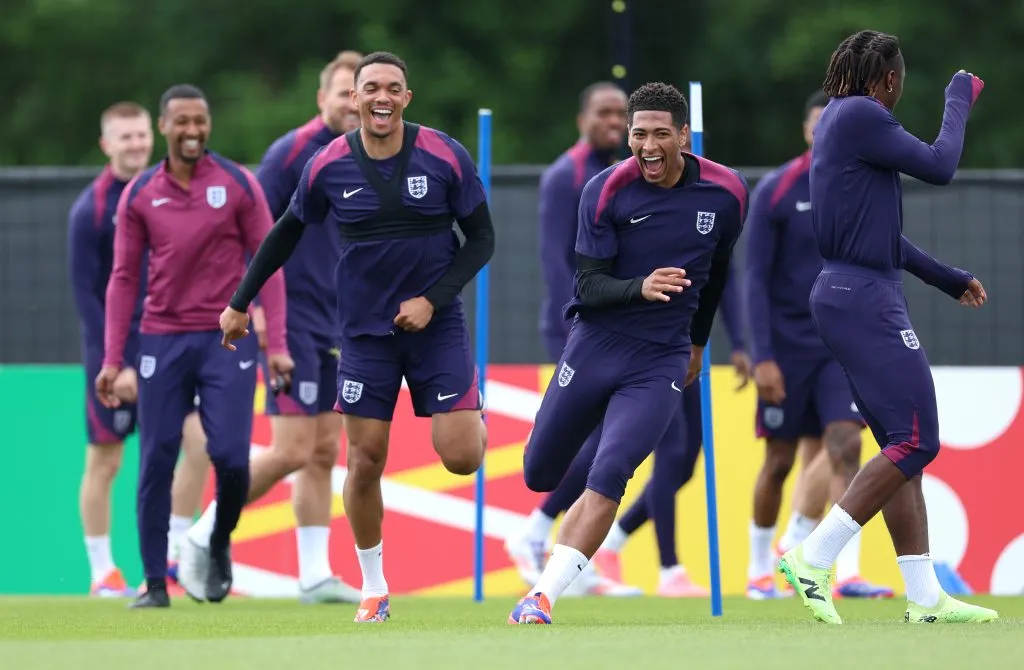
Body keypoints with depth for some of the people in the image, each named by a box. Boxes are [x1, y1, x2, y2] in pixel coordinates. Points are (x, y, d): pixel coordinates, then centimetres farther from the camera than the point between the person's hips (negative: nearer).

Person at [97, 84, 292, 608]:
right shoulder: (138, 196, 4)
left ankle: (220, 546, 19)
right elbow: (124, 278, 7)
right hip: (162, 342, 1)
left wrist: (276, 344, -5)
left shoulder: (238, 185, 1)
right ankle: (154, 583, 5)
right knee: (155, 463, -2)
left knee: (230, 455, -10)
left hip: (226, 340, -1)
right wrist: (112, 359, 1)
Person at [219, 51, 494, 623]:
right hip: (366, 332, 1)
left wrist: (433, 299, -13)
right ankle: (374, 590, 14)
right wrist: (240, 302, 14)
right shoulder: (329, 167, -5)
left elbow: (482, 239, -2)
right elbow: (288, 233, 11)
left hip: (435, 321, -1)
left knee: (460, 457, -12)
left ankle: (475, 415, 26)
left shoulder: (446, 157, -10)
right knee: (365, 462, -3)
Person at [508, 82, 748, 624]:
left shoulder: (725, 193, -3)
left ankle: (541, 599, -18)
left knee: (608, 475, -19)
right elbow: (588, 285, -12)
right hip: (594, 348, 1)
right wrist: (641, 287, -32)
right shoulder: (606, 192, -10)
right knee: (539, 476, 6)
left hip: (660, 363, -1)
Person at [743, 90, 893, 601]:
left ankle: (847, 573, -19)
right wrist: (762, 357, -14)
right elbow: (756, 278, -8)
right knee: (779, 461, 5)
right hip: (787, 347, -2)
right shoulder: (775, 191, -7)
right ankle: (759, 569, 23)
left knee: (845, 446, -14)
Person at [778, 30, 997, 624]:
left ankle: (925, 597, 8)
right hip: (866, 300, -11)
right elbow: (939, 167, -11)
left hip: (853, 296, 11)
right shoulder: (860, 116, -12)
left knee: (903, 446, 10)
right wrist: (959, 102, 5)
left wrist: (950, 279, 31)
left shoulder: (840, 120, 20)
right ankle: (814, 559, -14)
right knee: (914, 440, -12)